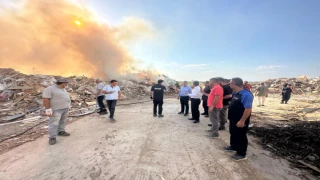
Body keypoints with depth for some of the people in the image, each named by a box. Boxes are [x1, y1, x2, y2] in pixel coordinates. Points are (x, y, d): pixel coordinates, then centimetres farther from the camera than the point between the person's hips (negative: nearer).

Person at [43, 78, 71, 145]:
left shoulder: (63, 89, 11)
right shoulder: (50, 89, -14)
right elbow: (45, 99, -19)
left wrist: (67, 106, 18)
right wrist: (48, 109, -22)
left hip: (65, 108, 8)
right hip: (56, 109, -8)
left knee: (62, 121, 14)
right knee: (54, 123, -6)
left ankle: (61, 132, 26)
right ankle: (52, 137, -1)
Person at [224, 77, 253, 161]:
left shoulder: (246, 94, -25)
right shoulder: (235, 93, 5)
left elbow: (248, 109, -27)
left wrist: (242, 121, -25)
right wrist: (231, 117, 19)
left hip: (240, 121, -9)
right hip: (233, 119, 9)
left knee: (241, 136, 7)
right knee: (233, 133, 24)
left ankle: (242, 154, 23)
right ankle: (233, 146, 44)